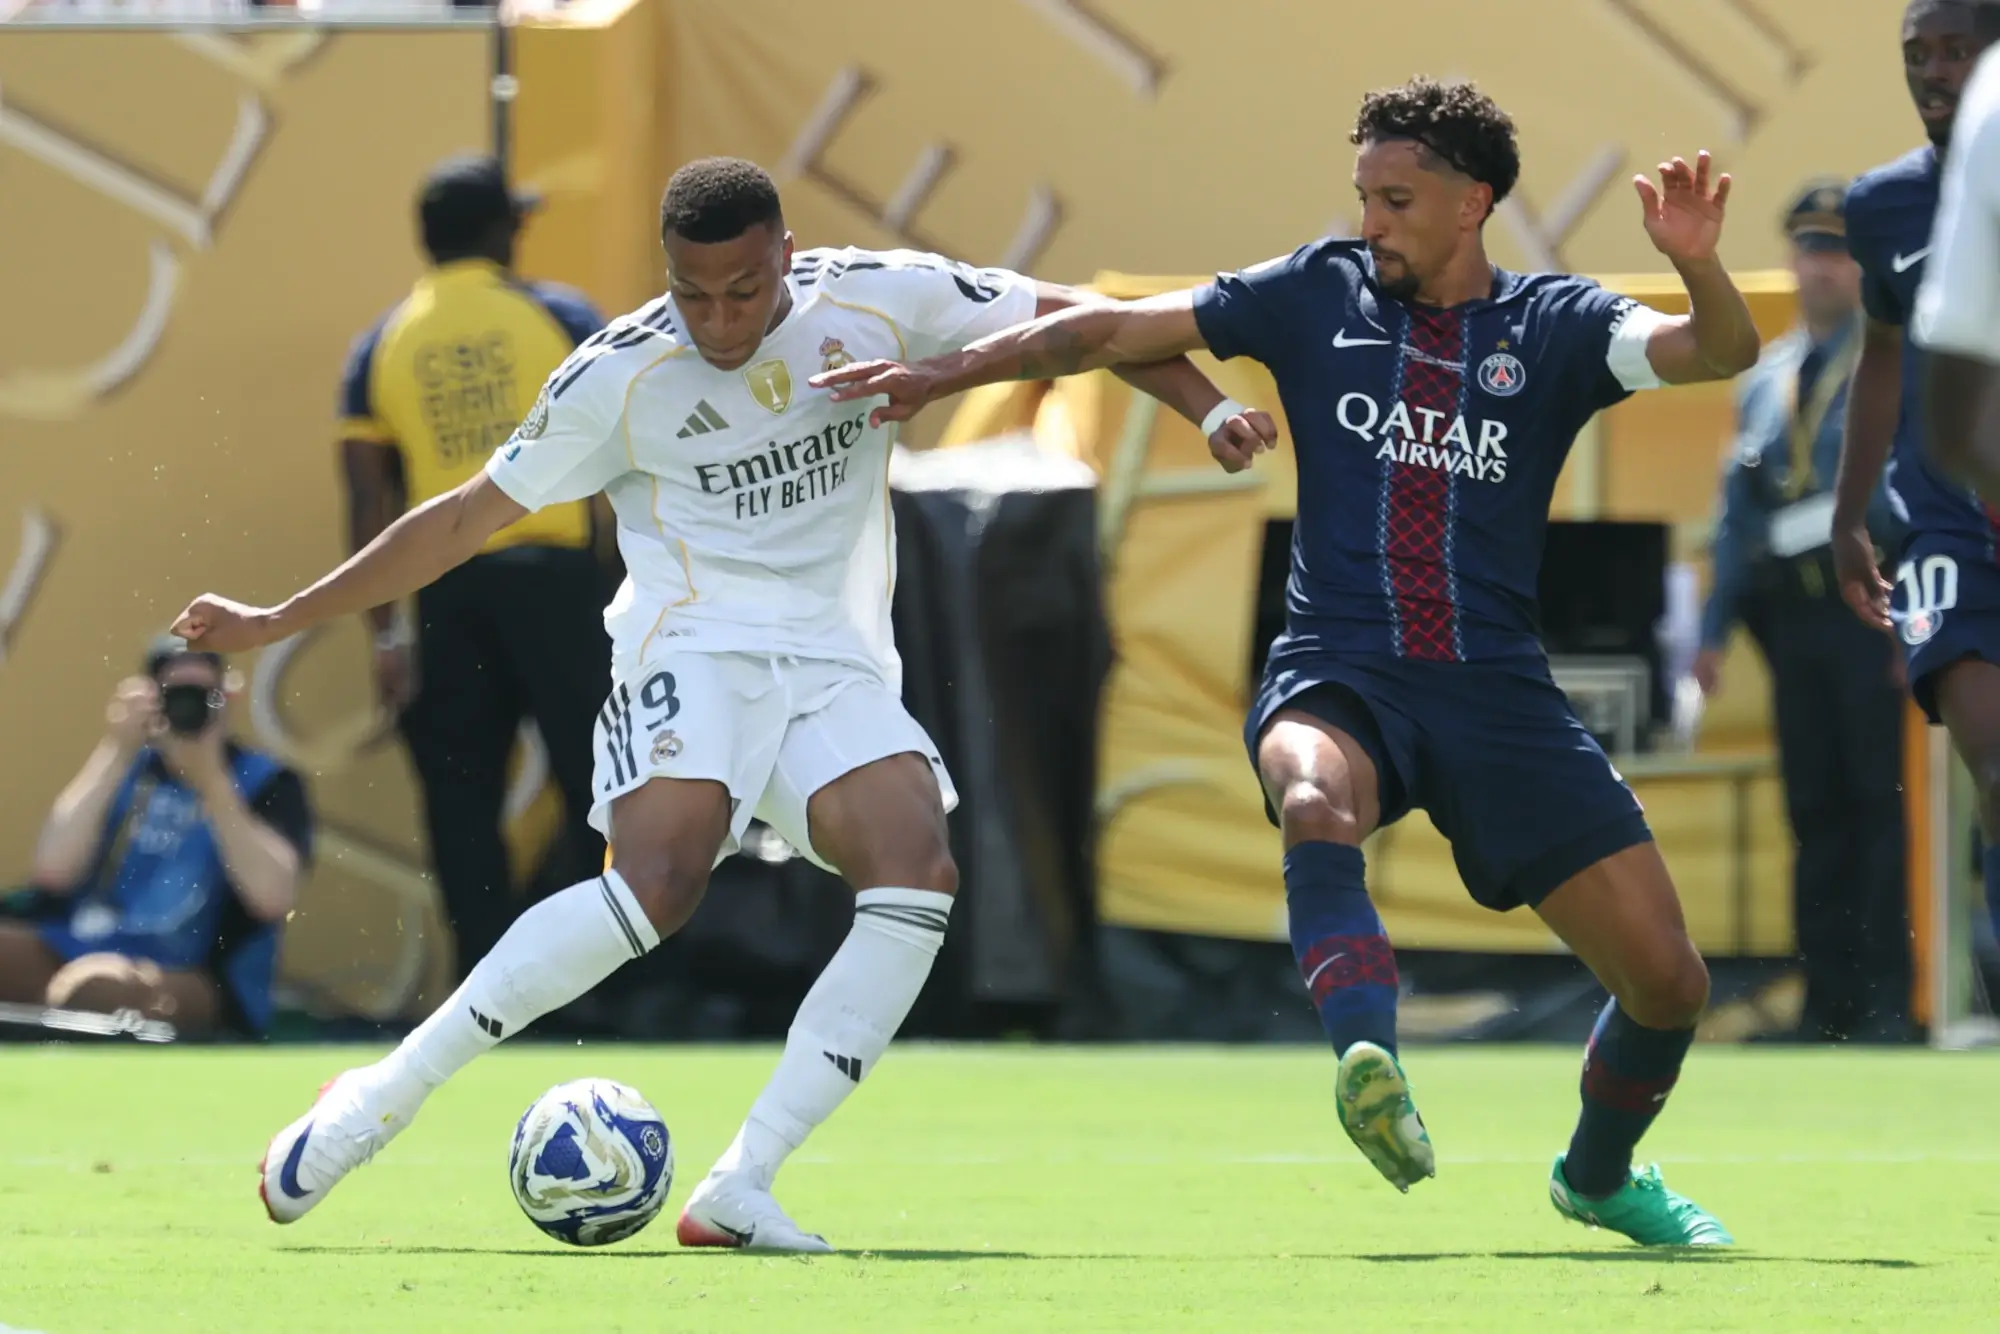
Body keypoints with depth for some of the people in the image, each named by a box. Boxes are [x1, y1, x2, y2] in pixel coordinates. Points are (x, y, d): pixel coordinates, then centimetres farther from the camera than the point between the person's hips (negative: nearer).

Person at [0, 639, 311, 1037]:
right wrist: (115, 751, -7)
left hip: (194, 979, -4)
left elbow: (272, 897, -14)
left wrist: (210, 780, -14)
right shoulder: (127, 769, 15)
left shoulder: (264, 784, 5)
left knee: (95, 986, -38)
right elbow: (53, 869, -2)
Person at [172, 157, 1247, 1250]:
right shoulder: (620, 375, -5)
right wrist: (275, 623, 6)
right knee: (659, 882, -31)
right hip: (694, 646, -3)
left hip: (838, 667, 3)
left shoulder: (879, 298, -1)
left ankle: (739, 1191, -25)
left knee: (916, 875, -25)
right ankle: (380, 1098, -21)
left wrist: (1207, 410, 3)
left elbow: (1069, 319, 12)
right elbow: (467, 519, 5)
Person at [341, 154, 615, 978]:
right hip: (553, 571, -2)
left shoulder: (382, 346, 8)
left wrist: (384, 634, 3)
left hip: (446, 588, 2)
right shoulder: (558, 317, 3)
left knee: (462, 804, 5)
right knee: (593, 781, 2)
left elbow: (368, 505, 3)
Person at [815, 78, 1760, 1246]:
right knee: (1318, 801, -40)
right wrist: (945, 374, 8)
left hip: (1499, 693, 1)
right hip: (1339, 676, -1)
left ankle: (1599, 1174, 27)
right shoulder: (1321, 296, 8)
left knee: (1667, 979, -2)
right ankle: (1373, 1070, -58)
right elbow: (1118, 330, 12)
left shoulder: (1555, 326, 4)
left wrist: (1698, 267, -32)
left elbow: (1720, 353, -11)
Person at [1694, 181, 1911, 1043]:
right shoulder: (1764, 380, 17)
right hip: (1791, 611, 5)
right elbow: (1737, 510, 19)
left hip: (1867, 611, -5)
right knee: (1814, 809, 6)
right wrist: (1714, 629, 13)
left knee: (1879, 802, -7)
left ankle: (1887, 998, -6)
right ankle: (1827, 998, 8)